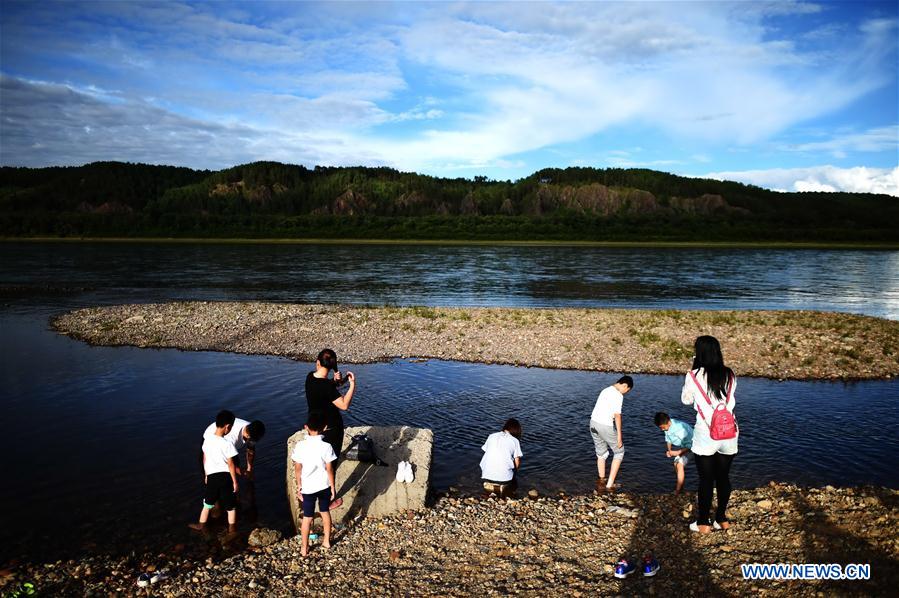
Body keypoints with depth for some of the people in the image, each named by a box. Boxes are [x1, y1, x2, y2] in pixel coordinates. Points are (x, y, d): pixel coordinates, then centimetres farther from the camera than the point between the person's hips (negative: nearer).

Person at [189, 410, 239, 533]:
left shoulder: (207, 440, -4)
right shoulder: (227, 444, -18)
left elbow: (204, 459, 7)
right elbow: (230, 464, -14)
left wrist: (206, 475, 21)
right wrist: (235, 481, -5)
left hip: (212, 476, 4)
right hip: (226, 476, -4)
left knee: (208, 502, 22)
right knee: (231, 504, 12)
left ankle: (201, 525, 32)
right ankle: (232, 528, 19)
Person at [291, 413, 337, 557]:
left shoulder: (299, 446, -15)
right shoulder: (326, 447, -18)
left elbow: (297, 468, -7)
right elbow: (329, 469, -11)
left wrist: (299, 486, 6)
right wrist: (333, 487, 2)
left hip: (308, 487, 0)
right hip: (324, 486, 0)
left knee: (307, 517, 15)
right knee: (325, 512, 22)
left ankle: (304, 548, 27)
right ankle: (327, 541, 37)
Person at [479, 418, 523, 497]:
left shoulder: (491, 436, 11)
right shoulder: (515, 441, 3)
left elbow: (486, 452, 14)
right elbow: (517, 462, 0)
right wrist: (514, 471, 22)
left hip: (487, 474, 3)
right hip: (504, 475, -2)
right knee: (513, 485, 29)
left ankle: (489, 485, 6)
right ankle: (504, 487, 2)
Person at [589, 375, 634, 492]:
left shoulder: (606, 390, 15)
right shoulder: (618, 395, -11)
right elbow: (617, 415, -16)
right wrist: (619, 435, -13)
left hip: (593, 422, 8)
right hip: (606, 426, -8)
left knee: (601, 453, 22)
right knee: (619, 452, 11)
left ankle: (601, 482, 27)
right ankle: (609, 485, 10)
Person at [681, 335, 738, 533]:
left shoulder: (694, 376, -11)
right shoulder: (729, 375, 1)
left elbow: (686, 400, 5)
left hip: (705, 435, -4)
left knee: (706, 480, 6)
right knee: (723, 477, 16)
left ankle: (703, 523, 14)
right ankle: (722, 519, 26)